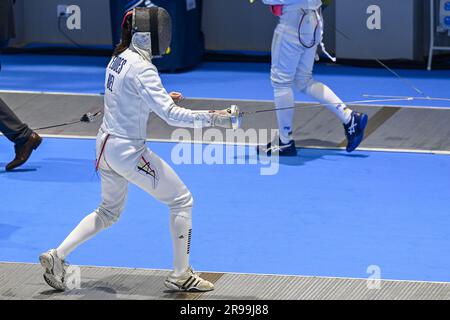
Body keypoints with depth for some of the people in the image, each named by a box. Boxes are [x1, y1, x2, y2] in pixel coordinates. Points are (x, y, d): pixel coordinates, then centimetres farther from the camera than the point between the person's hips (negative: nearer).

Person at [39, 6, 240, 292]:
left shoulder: (119, 59, 6)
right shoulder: (142, 69, -21)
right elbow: (170, 115, -28)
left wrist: (161, 98, 12)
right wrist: (213, 118, -29)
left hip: (107, 145, 9)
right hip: (128, 151, -9)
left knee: (109, 212, 26)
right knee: (182, 202, 4)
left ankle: (58, 257, 18)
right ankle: (181, 276, 10)